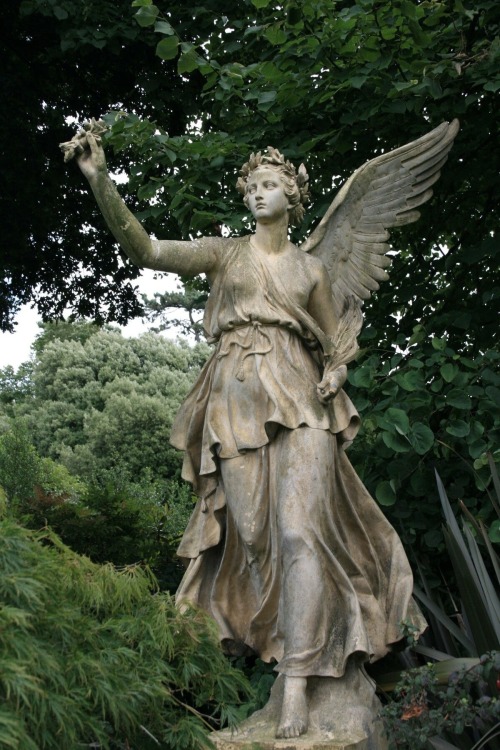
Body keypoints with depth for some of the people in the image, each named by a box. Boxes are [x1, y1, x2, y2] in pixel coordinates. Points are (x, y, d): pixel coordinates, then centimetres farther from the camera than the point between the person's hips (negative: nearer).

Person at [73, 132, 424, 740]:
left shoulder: (311, 268, 15)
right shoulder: (224, 253, 11)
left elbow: (336, 344, 21)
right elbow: (142, 249, -3)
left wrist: (336, 373, -2)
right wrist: (99, 180, -14)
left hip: (301, 401, 0)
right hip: (238, 404, 0)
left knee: (301, 531, -11)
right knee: (253, 534, 1)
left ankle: (297, 680, -6)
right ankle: (277, 637, 22)